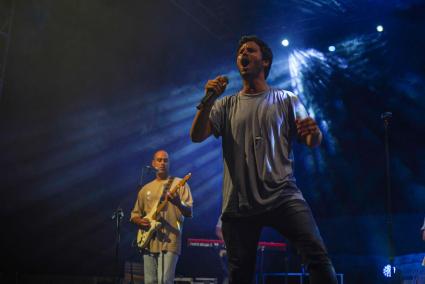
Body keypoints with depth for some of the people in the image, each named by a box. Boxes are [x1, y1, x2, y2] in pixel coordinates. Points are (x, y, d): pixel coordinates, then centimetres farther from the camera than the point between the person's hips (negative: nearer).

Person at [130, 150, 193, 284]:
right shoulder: (145, 189, 17)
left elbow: (189, 212, -5)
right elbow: (135, 214, 22)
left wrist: (178, 203, -26)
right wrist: (140, 221, -1)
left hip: (170, 242, -5)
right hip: (149, 242, 5)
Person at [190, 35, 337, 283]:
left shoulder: (287, 100, 11)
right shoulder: (226, 105, 13)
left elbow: (313, 143, 7)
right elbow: (196, 136, 2)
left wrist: (314, 133, -18)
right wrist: (209, 100, -12)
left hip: (283, 196, -1)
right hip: (239, 204, 2)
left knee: (318, 255, -19)